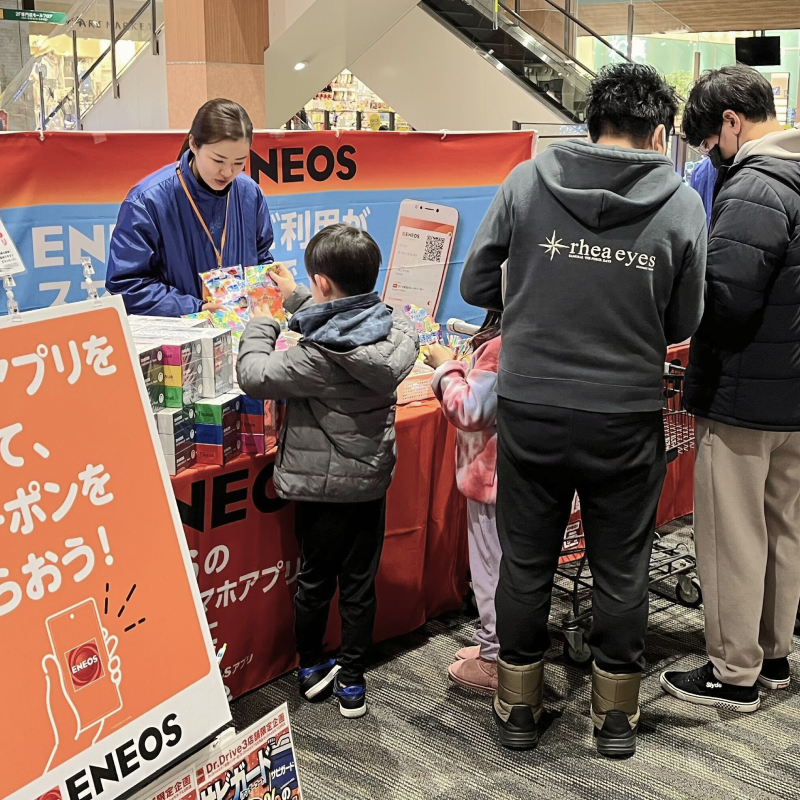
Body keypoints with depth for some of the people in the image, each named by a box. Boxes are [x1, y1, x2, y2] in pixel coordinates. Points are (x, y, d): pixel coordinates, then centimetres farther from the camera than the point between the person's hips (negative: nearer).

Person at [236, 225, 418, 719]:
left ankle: (312, 669, 32)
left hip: (322, 484, -4)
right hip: (373, 479, 5)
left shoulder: (318, 358, -26)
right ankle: (352, 681, 22)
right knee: (360, 582, 13)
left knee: (316, 579, 15)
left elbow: (254, 376, -18)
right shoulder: (398, 330, -6)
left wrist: (261, 325, -2)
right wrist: (297, 301, 22)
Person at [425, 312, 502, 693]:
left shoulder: (500, 347, -24)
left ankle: (495, 662, 14)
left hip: (491, 475, -10)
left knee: (493, 566, 2)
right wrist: (459, 367, 5)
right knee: (506, 564, 19)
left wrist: (446, 367, -10)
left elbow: (470, 411, -21)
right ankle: (497, 645, 32)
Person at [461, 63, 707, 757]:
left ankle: (518, 707, 30)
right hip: (627, 418, 0)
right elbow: (683, 325, 3)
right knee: (621, 567, 16)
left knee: (526, 561, 15)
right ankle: (617, 715, 30)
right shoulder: (682, 205, -5)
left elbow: (475, 286, 1)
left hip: (530, 408, 1)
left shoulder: (527, 182, -4)